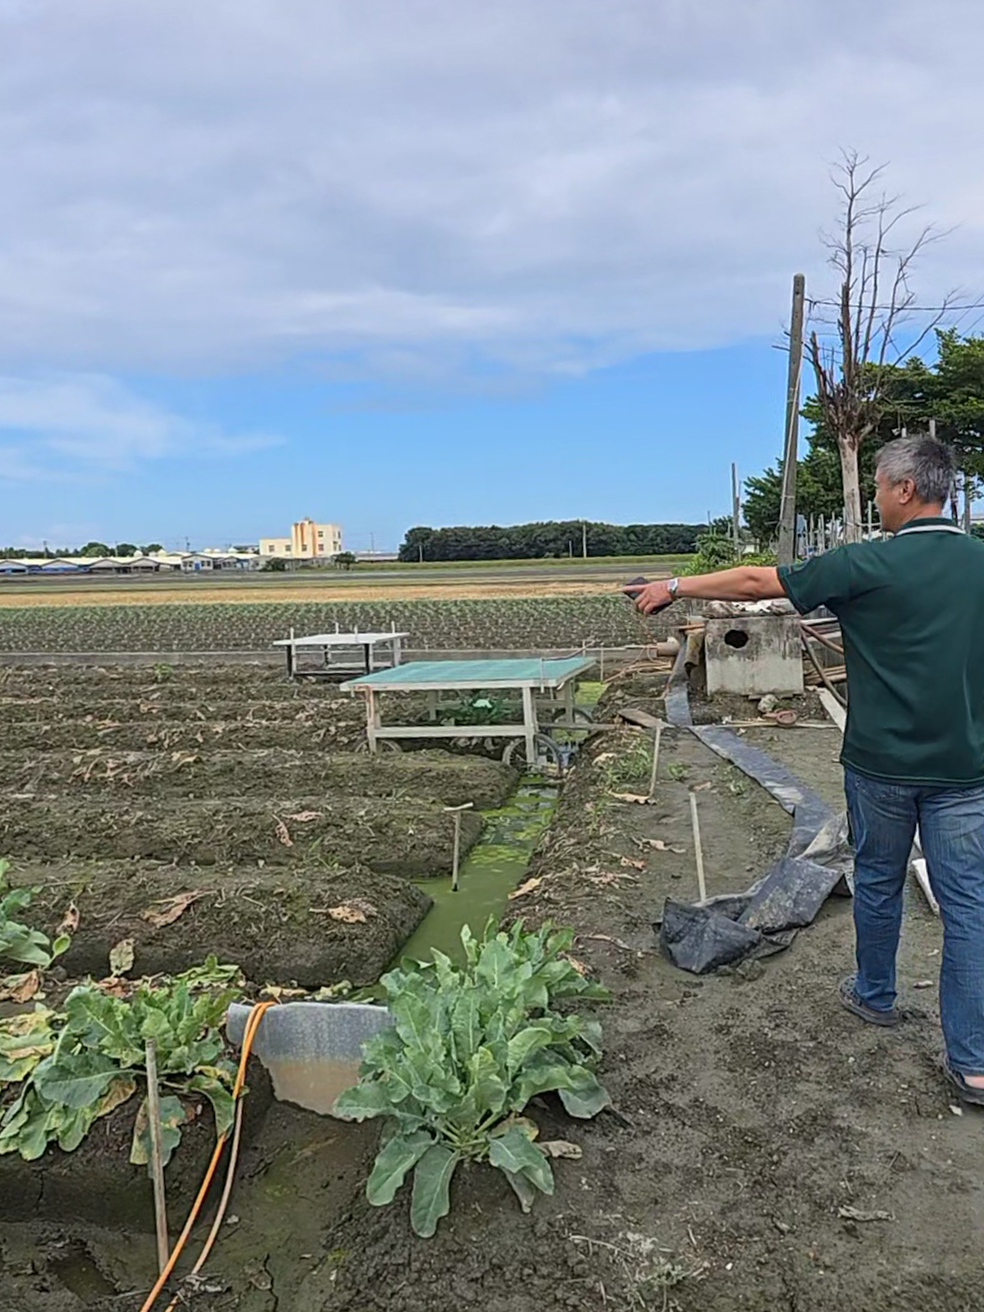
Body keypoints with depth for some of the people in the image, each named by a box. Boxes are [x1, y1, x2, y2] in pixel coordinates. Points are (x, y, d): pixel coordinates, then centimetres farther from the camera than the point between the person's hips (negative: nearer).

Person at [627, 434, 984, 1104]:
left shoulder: (870, 564, -13)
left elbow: (756, 581, -8)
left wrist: (675, 586, 2)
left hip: (883, 764, -3)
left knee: (878, 883, 17)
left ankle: (876, 996, 38)